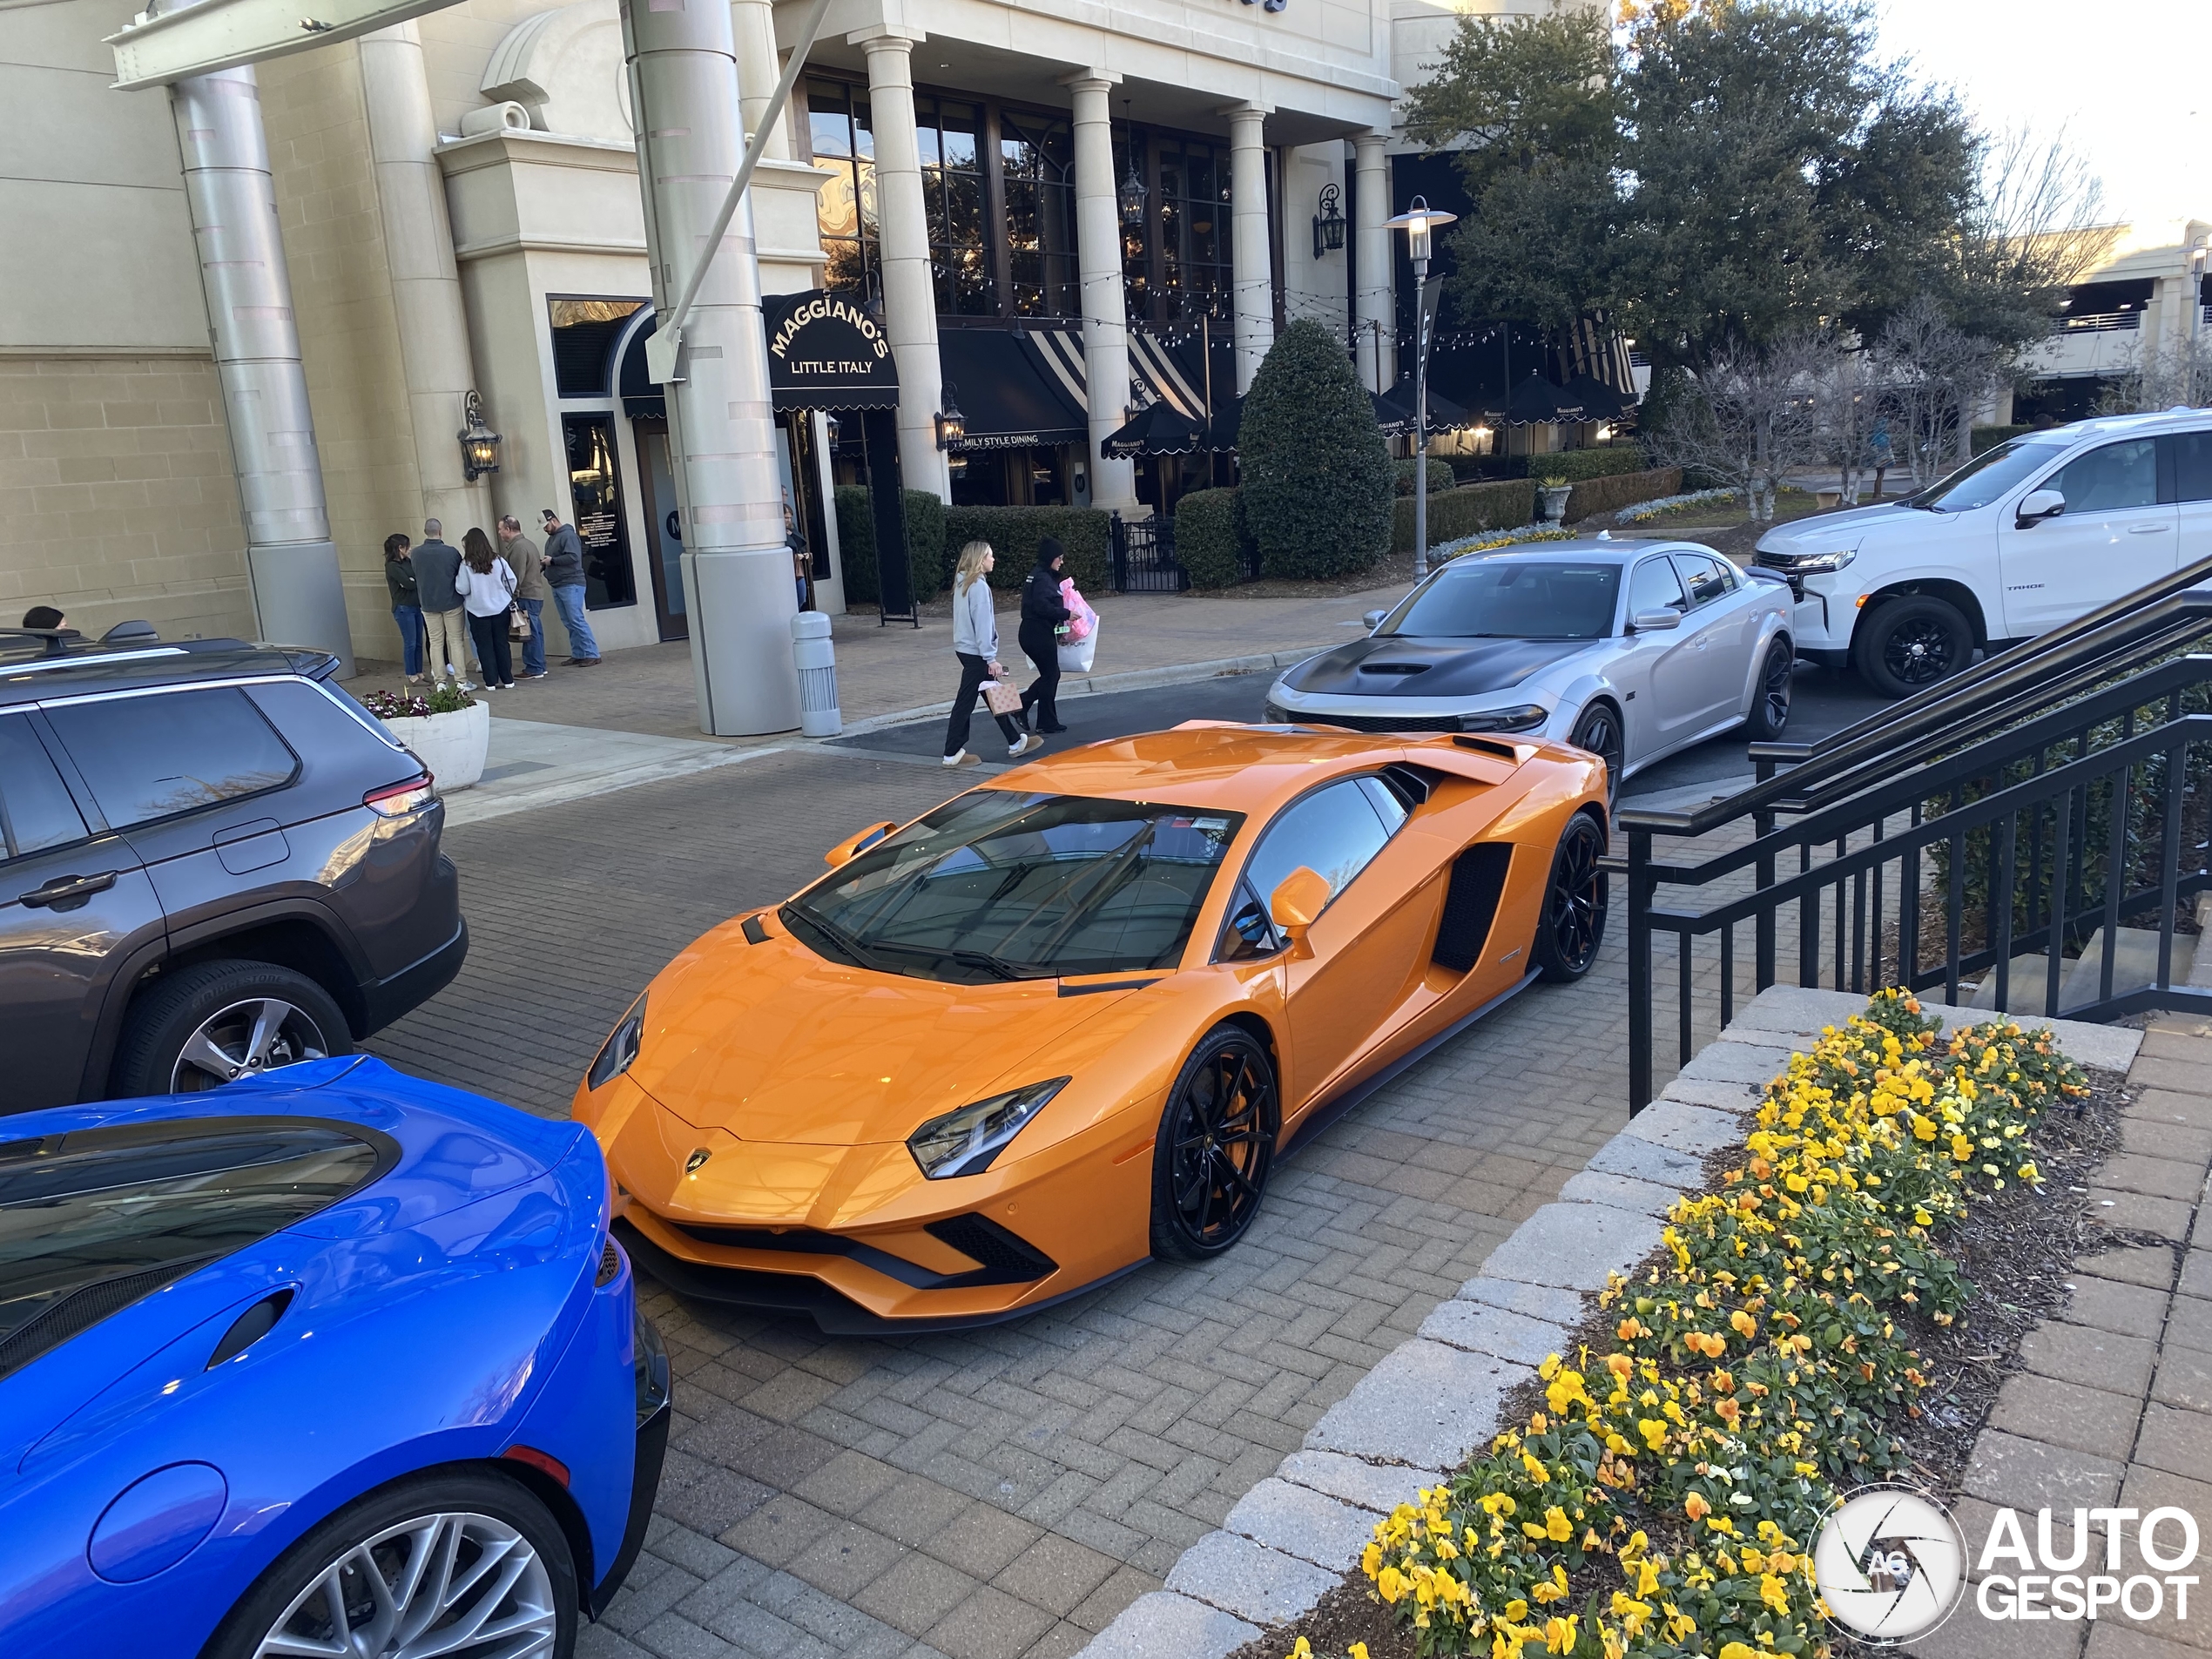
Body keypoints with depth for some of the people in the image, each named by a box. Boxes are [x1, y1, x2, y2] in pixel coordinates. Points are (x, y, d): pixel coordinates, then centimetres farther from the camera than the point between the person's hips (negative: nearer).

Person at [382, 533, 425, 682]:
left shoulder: (408, 562, 9)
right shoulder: (392, 566, -12)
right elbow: (409, 584, -18)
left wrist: (413, 581, -16)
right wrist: (420, 581, -1)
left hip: (416, 606, 7)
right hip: (404, 608, -7)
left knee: (418, 642, 11)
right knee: (410, 643, 0)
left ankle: (419, 673, 19)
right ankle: (412, 676, 9)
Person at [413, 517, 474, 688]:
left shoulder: (415, 553, -5)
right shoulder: (451, 551, -13)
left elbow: (415, 576, 8)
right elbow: (461, 575, -1)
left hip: (428, 604, 2)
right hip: (451, 602, -2)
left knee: (436, 643, 8)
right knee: (456, 641, 4)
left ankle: (440, 681, 8)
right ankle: (462, 681, 1)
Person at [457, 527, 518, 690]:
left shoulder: (466, 565, -11)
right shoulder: (498, 560, -4)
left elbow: (462, 589, -10)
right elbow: (511, 580, -1)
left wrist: (457, 579, 10)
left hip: (478, 611, -2)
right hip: (500, 608, 2)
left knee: (485, 647, 6)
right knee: (502, 644, 9)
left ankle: (491, 682, 6)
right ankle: (508, 680, 10)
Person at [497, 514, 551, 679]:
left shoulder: (518, 547, -15)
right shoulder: (528, 543, 17)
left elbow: (517, 576, -19)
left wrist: (513, 597, -15)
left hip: (526, 596, -10)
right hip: (536, 593, 10)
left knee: (531, 633, -7)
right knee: (535, 631, 13)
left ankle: (533, 669, -4)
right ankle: (539, 667, 18)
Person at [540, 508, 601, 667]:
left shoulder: (568, 535, -10)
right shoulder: (551, 538, 19)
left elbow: (574, 557, -22)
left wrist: (552, 561, -17)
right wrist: (545, 565, 8)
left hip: (571, 585, -9)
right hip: (557, 587, 9)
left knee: (576, 620, -12)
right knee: (568, 623, 6)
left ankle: (592, 655, -10)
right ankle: (578, 655, 8)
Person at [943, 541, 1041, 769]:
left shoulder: (963, 583, 11)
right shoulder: (979, 586, -17)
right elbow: (982, 624, -21)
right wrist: (991, 658, -19)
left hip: (966, 649, 10)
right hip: (976, 653, -10)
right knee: (965, 702, -4)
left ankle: (1015, 742, 26)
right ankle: (952, 753, 2)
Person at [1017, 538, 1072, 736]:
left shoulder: (1037, 575, 15)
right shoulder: (1043, 578, -16)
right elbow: (1043, 606, -26)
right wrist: (1066, 614, -20)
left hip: (1030, 633, 10)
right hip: (1039, 635, -10)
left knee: (1050, 674, 16)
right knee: (1051, 675, 1)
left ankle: (1021, 703, 12)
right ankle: (1047, 722, 10)